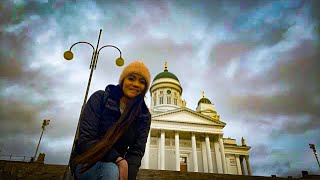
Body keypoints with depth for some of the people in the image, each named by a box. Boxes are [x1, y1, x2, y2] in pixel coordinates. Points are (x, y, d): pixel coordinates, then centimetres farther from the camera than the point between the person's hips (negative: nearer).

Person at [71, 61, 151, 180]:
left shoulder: (144, 116, -3)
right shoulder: (100, 98, -10)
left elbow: (136, 151, -7)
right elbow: (86, 139, -16)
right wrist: (118, 159, -27)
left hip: (115, 165, 3)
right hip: (87, 163, -2)